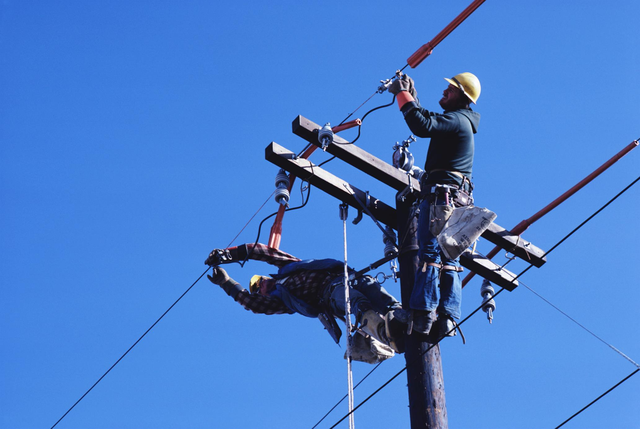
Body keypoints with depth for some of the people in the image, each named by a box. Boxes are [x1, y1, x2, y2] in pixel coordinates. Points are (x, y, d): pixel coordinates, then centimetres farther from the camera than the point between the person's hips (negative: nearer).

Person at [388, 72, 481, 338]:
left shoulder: (457, 119, -6)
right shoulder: (461, 123, 25)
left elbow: (422, 126, -24)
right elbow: (426, 121, 36)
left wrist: (403, 96, -15)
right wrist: (411, 96, 26)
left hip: (442, 193, -10)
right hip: (457, 198, 10)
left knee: (430, 252, -16)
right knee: (448, 260, 5)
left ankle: (422, 314, -24)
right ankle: (447, 317, -1)